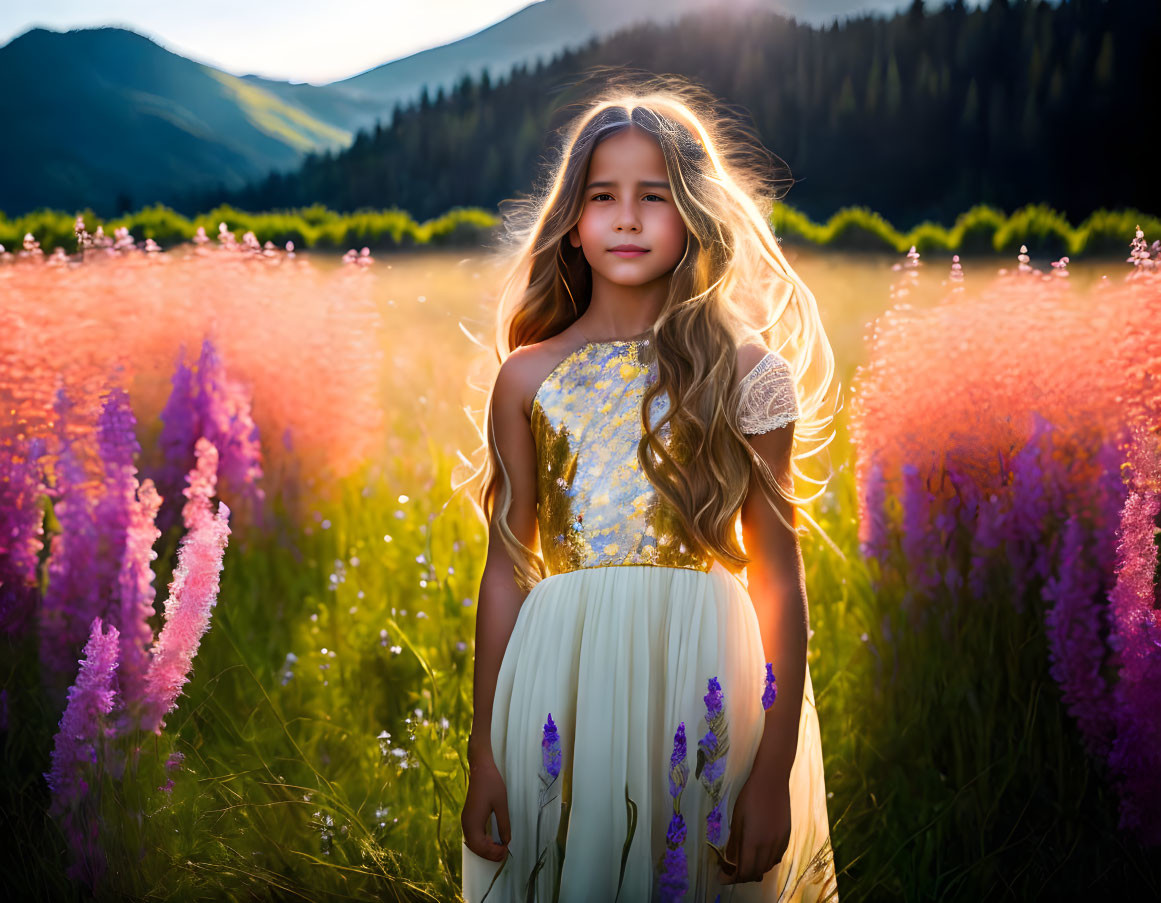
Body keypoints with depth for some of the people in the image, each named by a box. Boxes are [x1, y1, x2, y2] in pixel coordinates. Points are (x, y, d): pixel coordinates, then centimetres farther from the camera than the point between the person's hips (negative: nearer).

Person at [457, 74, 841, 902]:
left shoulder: (746, 373, -1)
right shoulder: (529, 376, 4)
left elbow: (779, 578, -1)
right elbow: (507, 570, 5)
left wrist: (775, 770, -6)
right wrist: (484, 754, 4)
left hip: (706, 683, -1)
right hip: (562, 682, 1)